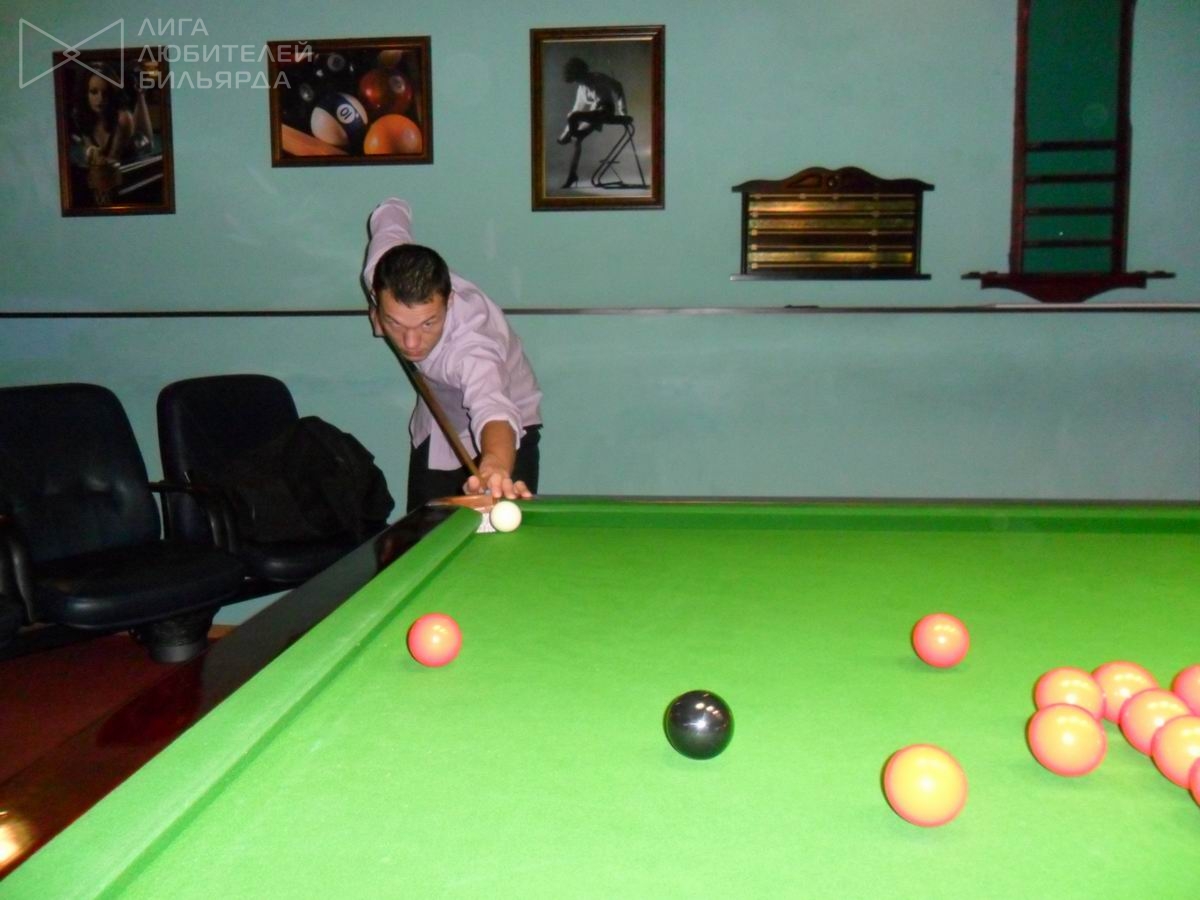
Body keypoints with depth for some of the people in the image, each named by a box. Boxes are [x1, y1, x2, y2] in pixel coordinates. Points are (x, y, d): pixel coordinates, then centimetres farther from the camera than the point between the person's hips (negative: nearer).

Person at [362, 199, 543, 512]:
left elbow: (492, 407, -65)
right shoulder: (382, 272, -26)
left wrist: (495, 466, -86)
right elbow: (390, 210, -3)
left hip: (502, 428, -5)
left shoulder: (471, 339, -43)